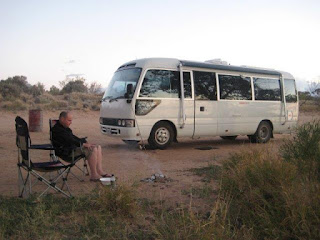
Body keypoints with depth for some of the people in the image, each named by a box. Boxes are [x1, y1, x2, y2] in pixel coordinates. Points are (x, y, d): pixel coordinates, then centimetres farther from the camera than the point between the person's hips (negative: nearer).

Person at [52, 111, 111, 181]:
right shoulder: (57, 129, -13)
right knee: (93, 150, -27)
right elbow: (69, 141, -21)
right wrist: (83, 144, -19)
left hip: (73, 147, 11)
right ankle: (93, 175, -22)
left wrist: (85, 142, 6)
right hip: (67, 152, -11)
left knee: (98, 147, 1)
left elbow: (74, 138, 22)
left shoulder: (65, 128, 19)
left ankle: (99, 170, -6)